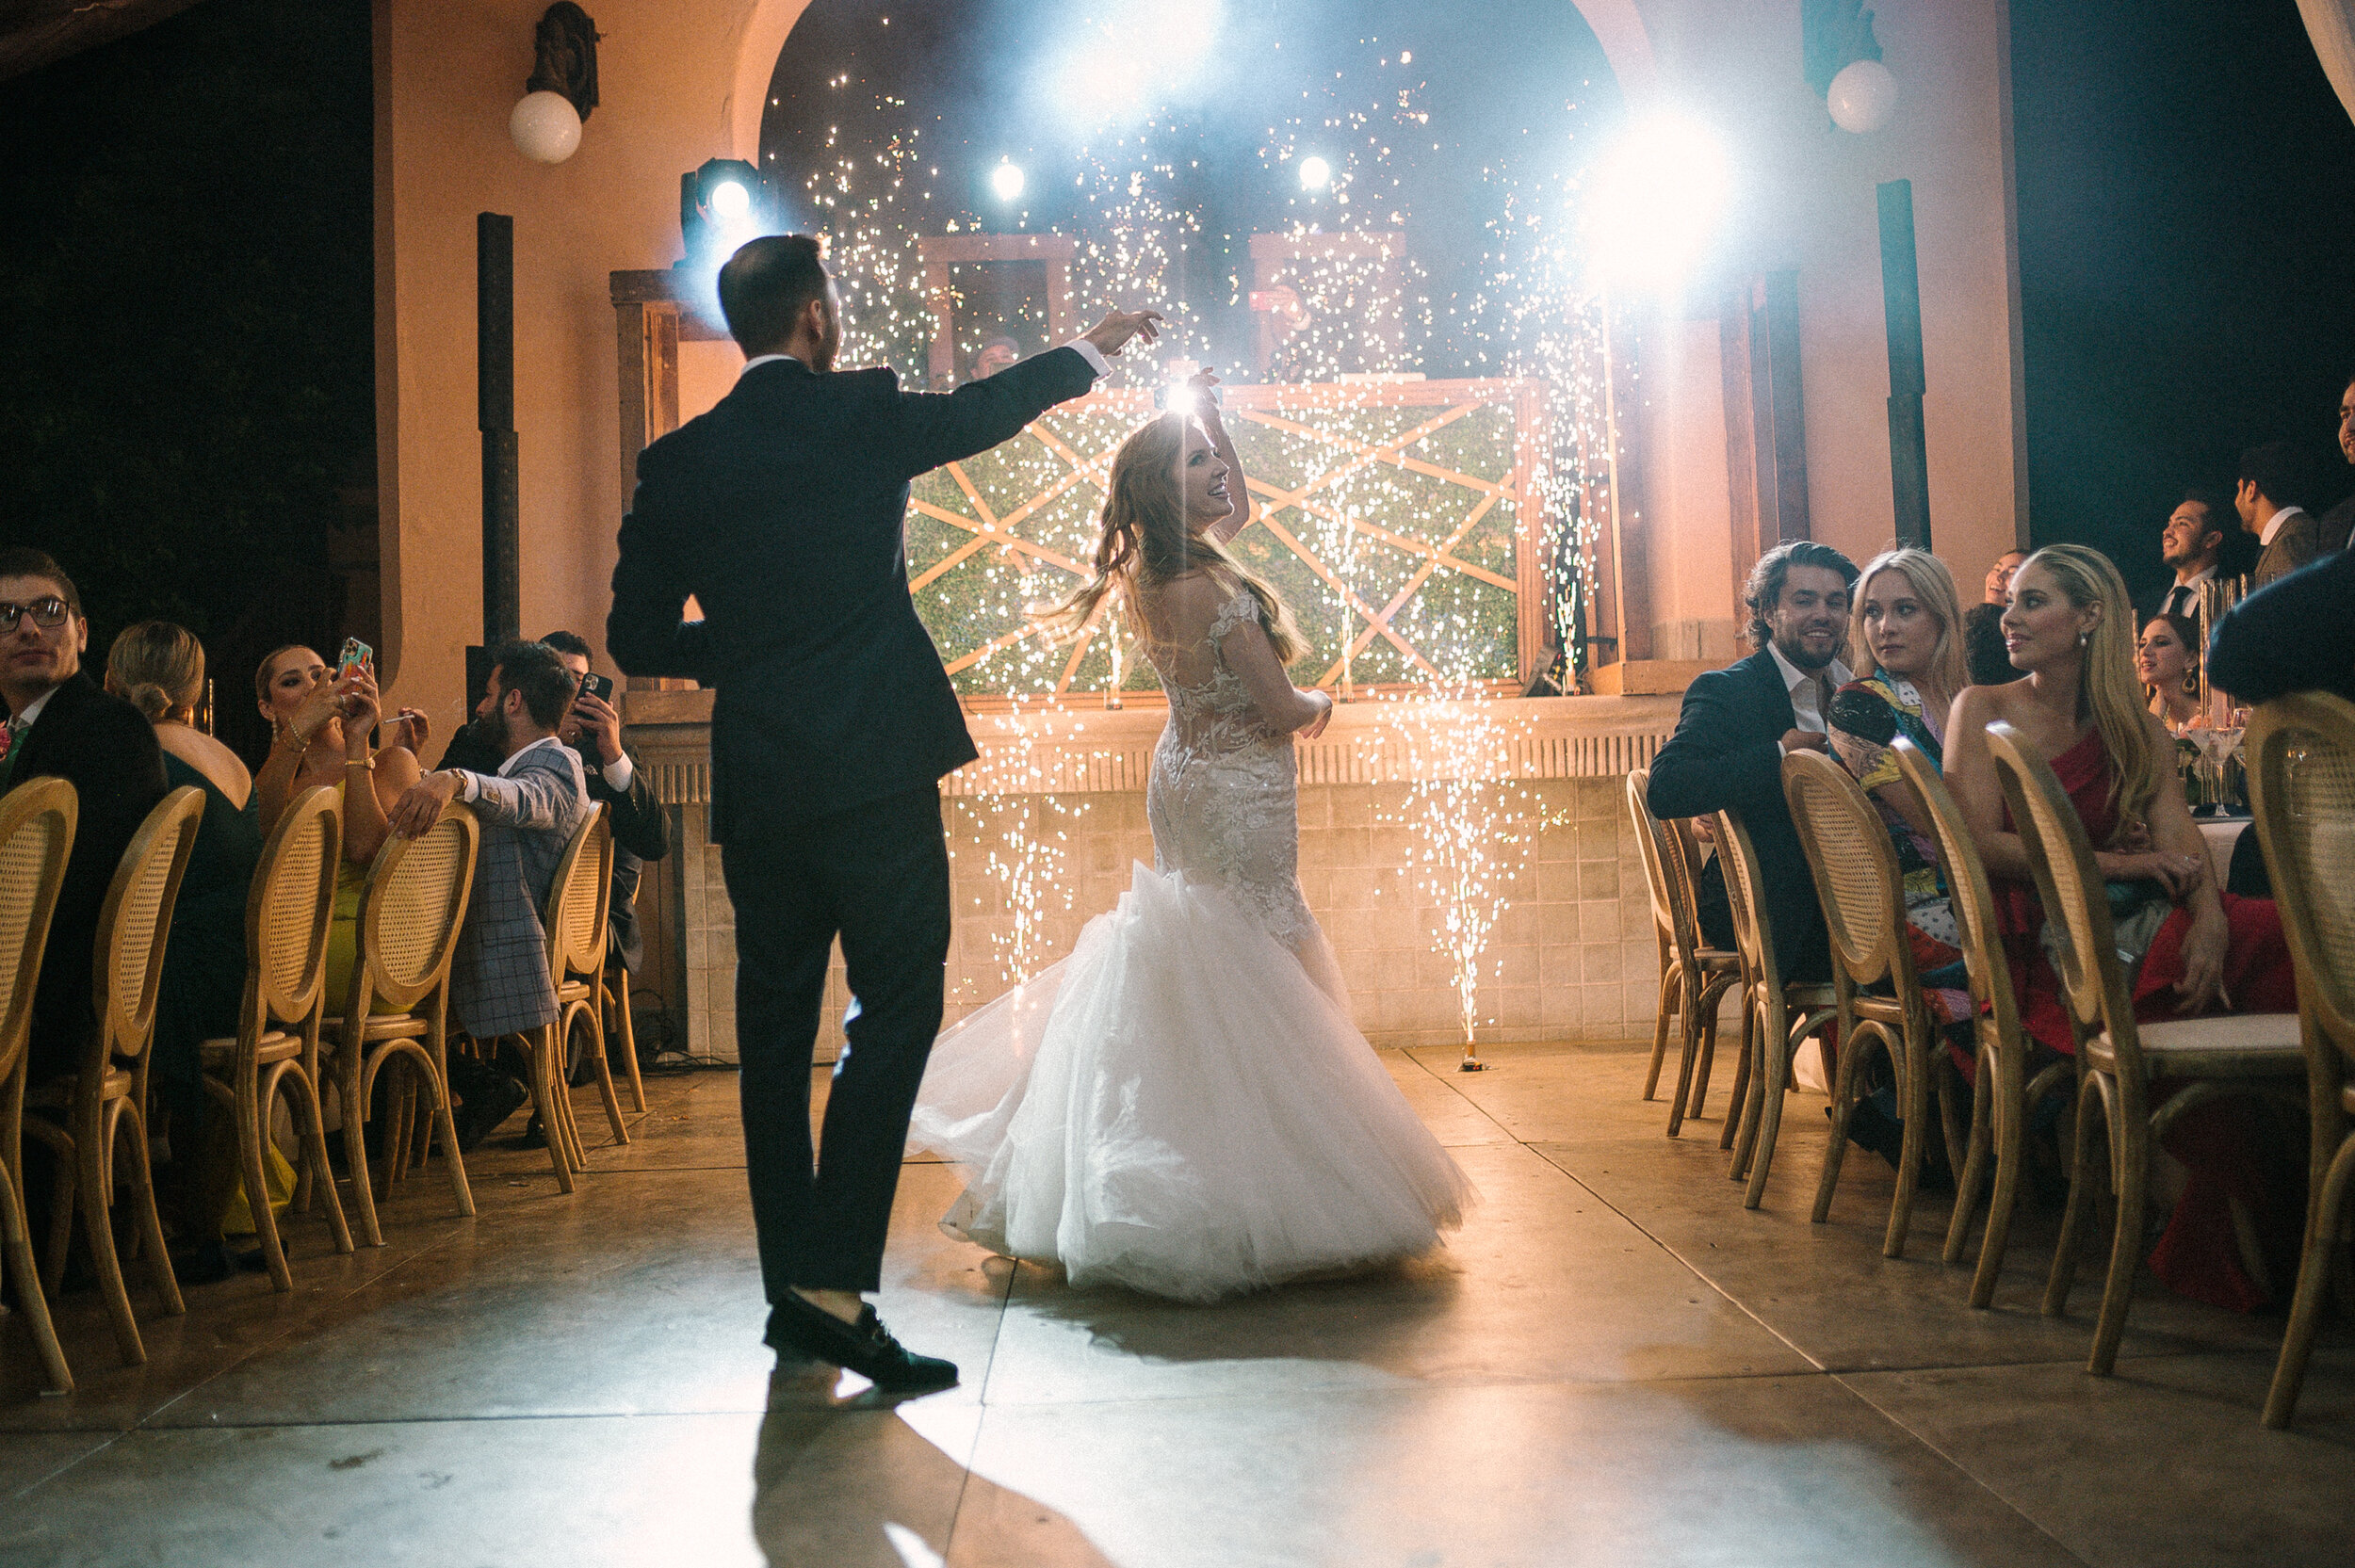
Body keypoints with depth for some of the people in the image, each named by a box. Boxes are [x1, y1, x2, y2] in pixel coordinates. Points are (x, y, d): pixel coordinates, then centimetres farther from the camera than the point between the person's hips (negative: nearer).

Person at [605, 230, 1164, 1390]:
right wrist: (1094, 347, 34)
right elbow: (988, 407, 17)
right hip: (876, 775, -4)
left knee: (775, 1033, 11)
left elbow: (638, 638, 8)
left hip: (756, 787, 5)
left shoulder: (676, 463, 7)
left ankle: (791, 1291, 20)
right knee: (894, 1011, -1)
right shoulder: (862, 415, -1)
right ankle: (834, 1281, -9)